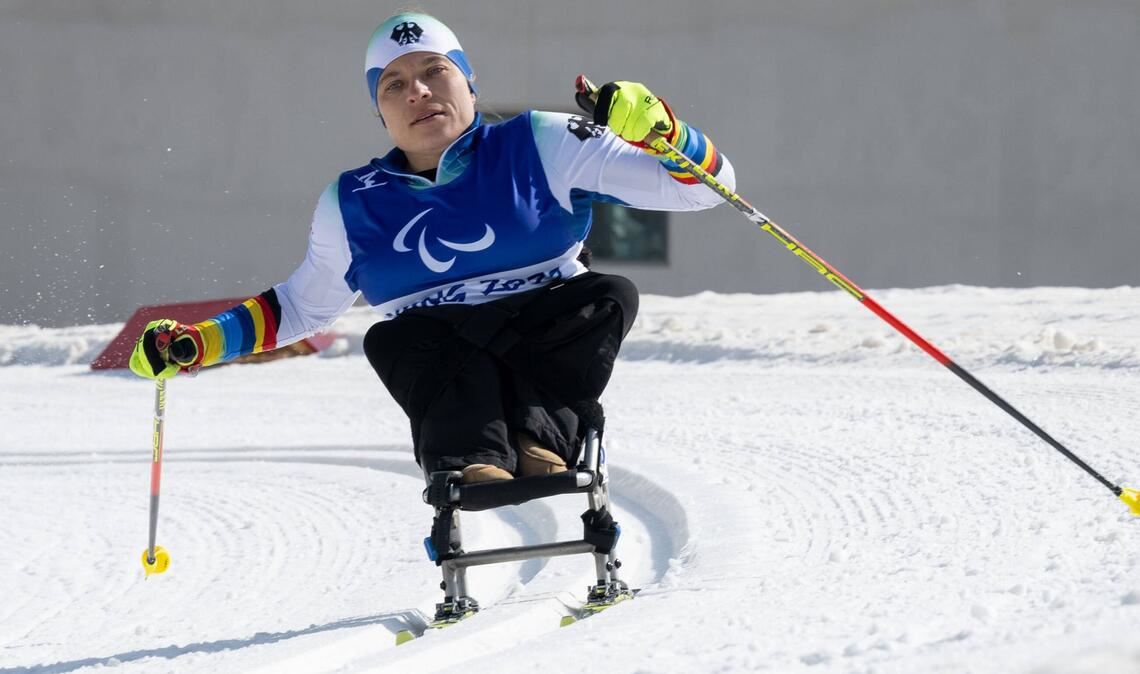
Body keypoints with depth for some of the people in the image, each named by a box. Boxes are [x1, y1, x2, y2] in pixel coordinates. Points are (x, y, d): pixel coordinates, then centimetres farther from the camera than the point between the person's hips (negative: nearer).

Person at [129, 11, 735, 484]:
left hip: (552, 344, 0)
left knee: (608, 296, -28)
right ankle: (470, 468, -52)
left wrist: (652, 127, -18)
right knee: (395, 339, -31)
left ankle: (538, 440, -40)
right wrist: (197, 343, 20)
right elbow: (303, 306, 31)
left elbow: (703, 184, 3)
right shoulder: (353, 206, 14)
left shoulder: (538, 148, 5)